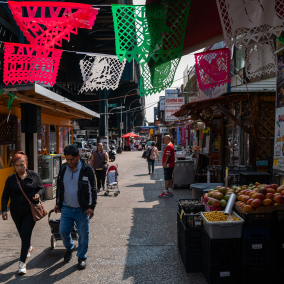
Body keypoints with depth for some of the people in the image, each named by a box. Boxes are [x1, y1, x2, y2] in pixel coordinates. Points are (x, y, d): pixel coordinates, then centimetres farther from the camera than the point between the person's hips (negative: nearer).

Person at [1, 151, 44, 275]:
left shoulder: (33, 175, -5)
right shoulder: (11, 179, -1)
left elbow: (41, 188, 6)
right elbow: (5, 196, 2)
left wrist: (38, 194, -16)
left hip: (30, 211, -3)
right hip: (16, 212, 3)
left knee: (26, 234, -7)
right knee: (22, 234, 18)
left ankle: (22, 262, 1)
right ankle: (29, 247, 49)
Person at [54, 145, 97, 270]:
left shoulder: (87, 170, -10)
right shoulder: (63, 169, 2)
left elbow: (92, 190, -6)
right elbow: (59, 187, 15)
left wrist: (92, 207, -11)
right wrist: (58, 203, 14)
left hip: (82, 209, -3)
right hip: (66, 208, 3)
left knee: (83, 235, 5)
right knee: (63, 231, 6)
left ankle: (81, 257, 24)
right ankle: (69, 248, 36)